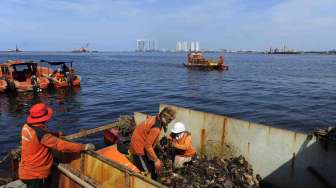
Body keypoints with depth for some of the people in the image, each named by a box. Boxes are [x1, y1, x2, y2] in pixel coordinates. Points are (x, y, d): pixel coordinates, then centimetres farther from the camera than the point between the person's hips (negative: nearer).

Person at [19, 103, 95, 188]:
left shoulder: (26, 127, -3)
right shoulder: (40, 134, -29)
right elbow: (62, 145, -30)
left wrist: (57, 134, 18)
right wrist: (84, 147, -27)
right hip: (36, 175, -8)